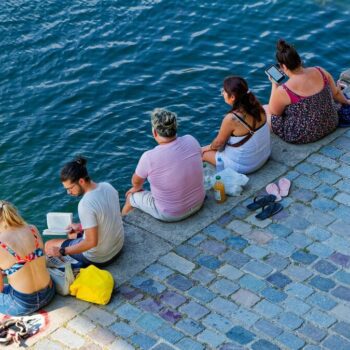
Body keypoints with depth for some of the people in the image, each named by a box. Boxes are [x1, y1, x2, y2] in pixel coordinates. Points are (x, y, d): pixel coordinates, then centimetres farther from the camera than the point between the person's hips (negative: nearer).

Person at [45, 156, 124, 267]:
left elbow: (92, 242, -29)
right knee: (72, 234, 32)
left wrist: (62, 251, -21)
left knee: (49, 245, 10)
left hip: (99, 258, -7)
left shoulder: (86, 205, -32)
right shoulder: (107, 186, -8)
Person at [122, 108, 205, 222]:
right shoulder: (191, 140, -15)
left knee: (131, 197, 22)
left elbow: (136, 182, -6)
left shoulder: (149, 158, -27)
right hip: (198, 203, 5)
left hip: (170, 215, -4)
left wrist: (136, 189, 19)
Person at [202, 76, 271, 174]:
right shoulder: (257, 106, -13)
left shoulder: (231, 119, -31)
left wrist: (209, 147, 9)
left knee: (204, 152, 17)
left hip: (243, 166, -7)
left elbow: (219, 142, -12)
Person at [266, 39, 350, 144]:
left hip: (303, 137, -6)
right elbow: (336, 93, 6)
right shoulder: (320, 71, -12)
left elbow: (274, 112, -6)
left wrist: (274, 85, 0)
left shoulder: (283, 91, -26)